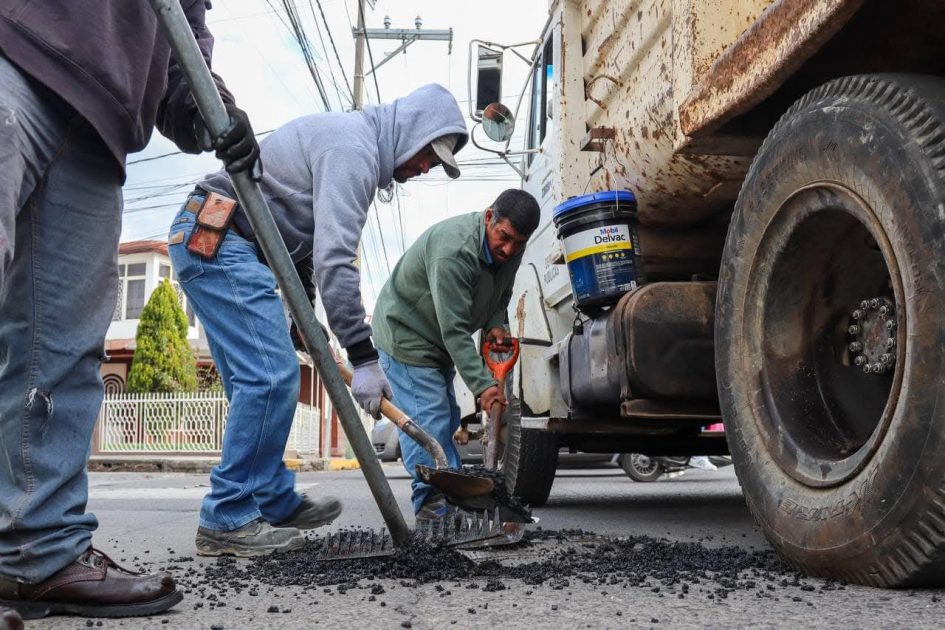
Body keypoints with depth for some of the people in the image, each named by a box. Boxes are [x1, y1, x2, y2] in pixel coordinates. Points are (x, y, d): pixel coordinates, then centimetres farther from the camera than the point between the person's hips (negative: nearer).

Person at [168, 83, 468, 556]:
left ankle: (277, 503, 21)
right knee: (270, 375, -15)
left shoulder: (352, 144, 19)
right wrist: (363, 357, -21)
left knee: (262, 378, 13)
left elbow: (311, 247, 24)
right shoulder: (353, 148, -15)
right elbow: (333, 258, -23)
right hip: (218, 239, -11)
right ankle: (227, 520, -11)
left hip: (206, 240, 11)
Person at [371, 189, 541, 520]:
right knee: (427, 418, -16)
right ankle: (433, 507, -16)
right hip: (405, 334, -9)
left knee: (446, 419, 13)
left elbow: (501, 295, 10)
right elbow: (453, 329, -36)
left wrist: (495, 324, -13)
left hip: (440, 342, 9)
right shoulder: (453, 250, -36)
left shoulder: (510, 249, -8)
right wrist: (482, 384, -38)